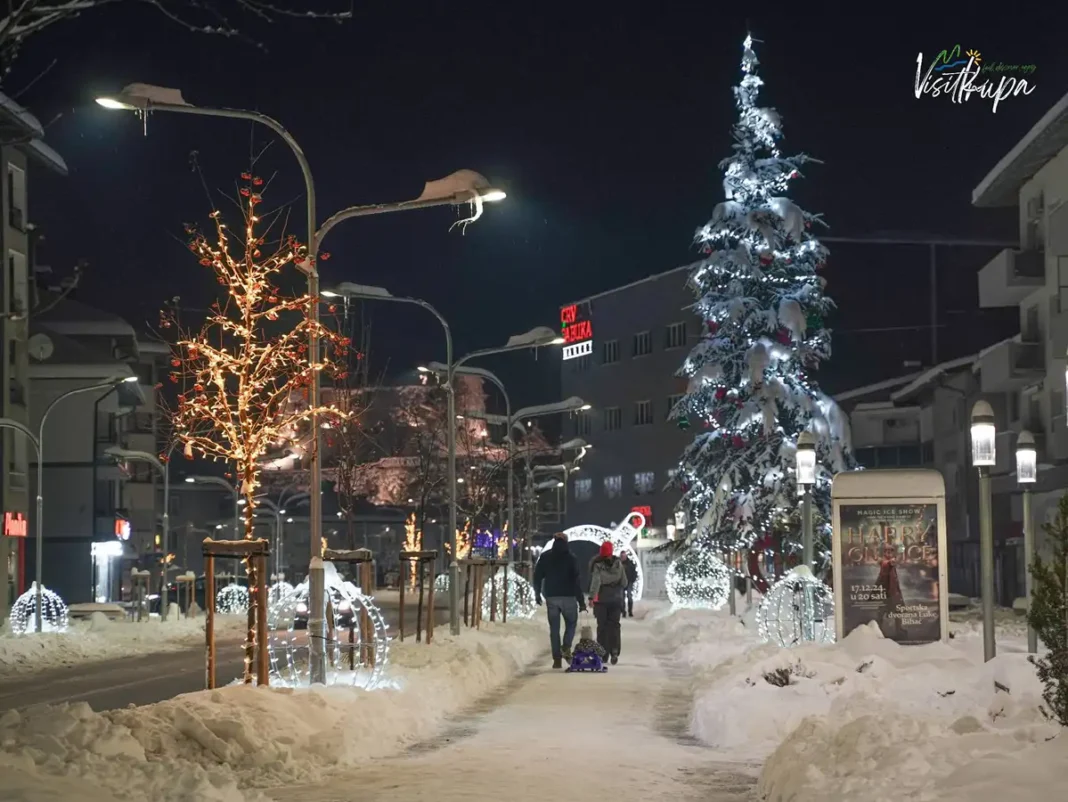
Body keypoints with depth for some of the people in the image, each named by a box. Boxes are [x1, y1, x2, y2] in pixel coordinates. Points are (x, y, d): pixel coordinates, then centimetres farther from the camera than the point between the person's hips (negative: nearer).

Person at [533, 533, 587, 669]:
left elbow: (537, 576, 6)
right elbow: (576, 580, -7)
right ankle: (566, 647, -9)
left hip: (551, 597, 2)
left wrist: (537, 594, 19)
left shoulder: (545, 556, 4)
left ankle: (557, 658, 1)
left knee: (554, 628, 6)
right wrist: (581, 601, -5)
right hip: (568, 596, -2)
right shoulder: (570, 557, -5)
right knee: (571, 623, 15)